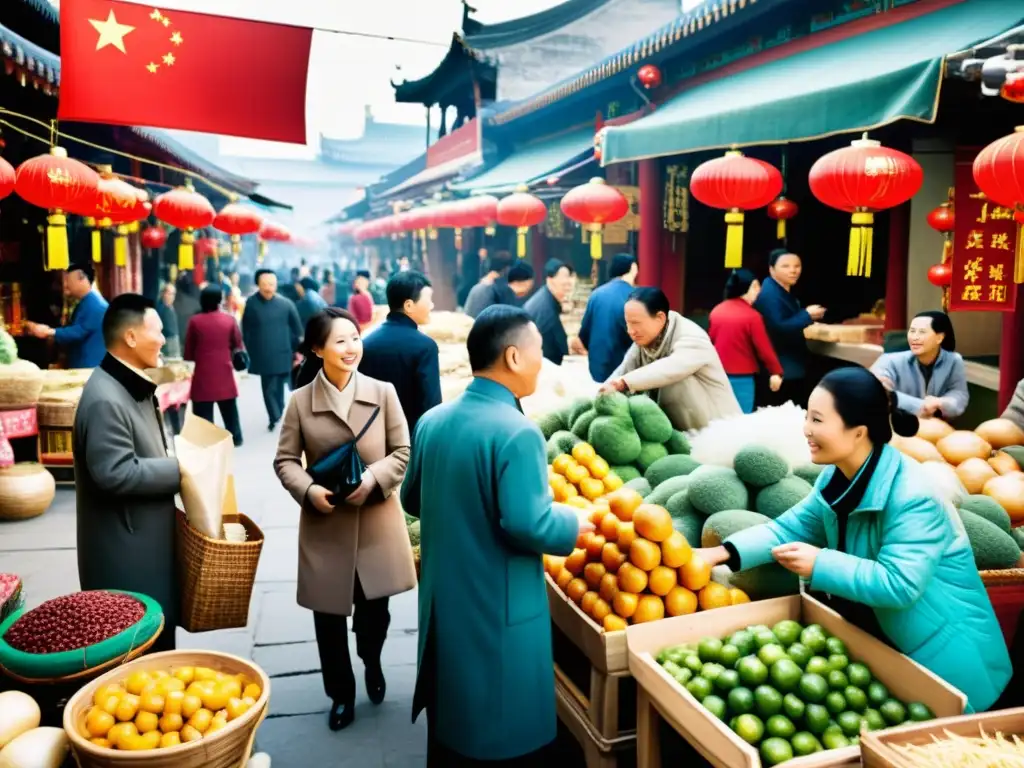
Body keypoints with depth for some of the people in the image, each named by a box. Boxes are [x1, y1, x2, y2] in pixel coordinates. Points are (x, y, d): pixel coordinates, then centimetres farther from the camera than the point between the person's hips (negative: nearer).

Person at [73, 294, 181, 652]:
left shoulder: (134, 386, 10)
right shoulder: (105, 400, -23)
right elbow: (115, 474, -27)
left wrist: (172, 468, 5)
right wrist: (178, 470, -19)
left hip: (148, 539, 10)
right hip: (126, 552, -10)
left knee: (157, 631, 19)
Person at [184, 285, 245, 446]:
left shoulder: (195, 321, -7)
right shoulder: (229, 320, -4)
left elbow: (188, 351, 0)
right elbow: (238, 346, 3)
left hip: (202, 374, -2)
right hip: (224, 373, 2)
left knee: (203, 412, 5)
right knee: (229, 410, 17)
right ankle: (235, 437, 24)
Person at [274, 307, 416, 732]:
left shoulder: (383, 393, -5)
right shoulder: (300, 401, -5)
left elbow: (403, 451, -2)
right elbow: (285, 460, 1)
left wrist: (372, 479, -17)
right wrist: (308, 491, -17)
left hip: (377, 523, 0)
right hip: (325, 526, 0)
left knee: (375, 609, 12)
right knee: (329, 616, 9)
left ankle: (372, 665, 45)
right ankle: (341, 694, 33)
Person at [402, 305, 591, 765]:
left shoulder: (432, 421, 1)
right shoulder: (518, 432, -22)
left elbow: (412, 500, 13)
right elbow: (528, 526, -25)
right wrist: (575, 523, -7)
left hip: (443, 604, 8)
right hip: (498, 615, -7)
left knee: (448, 731, 24)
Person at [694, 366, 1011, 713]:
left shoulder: (913, 497, -32)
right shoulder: (836, 478, -4)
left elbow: (897, 584, -37)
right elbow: (791, 526, -3)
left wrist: (820, 565, -34)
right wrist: (724, 553, -15)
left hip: (943, 654, -8)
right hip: (880, 637, 8)